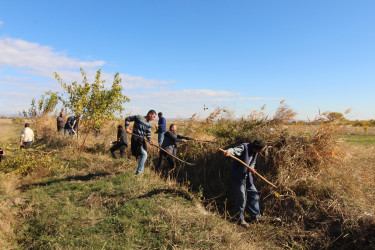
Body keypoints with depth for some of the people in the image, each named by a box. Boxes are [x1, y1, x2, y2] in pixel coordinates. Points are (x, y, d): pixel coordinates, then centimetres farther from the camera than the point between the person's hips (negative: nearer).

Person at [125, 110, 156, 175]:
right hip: (136, 139, -8)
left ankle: (139, 172, 32)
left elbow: (148, 134, 6)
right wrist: (127, 128, -14)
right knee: (144, 154, -14)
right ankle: (139, 172, -5)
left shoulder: (149, 124, 6)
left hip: (142, 140, 8)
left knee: (142, 155, 15)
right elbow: (127, 119, -5)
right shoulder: (139, 118, -12)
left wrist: (150, 140, -14)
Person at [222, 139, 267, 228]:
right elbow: (235, 150, -40)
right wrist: (228, 152, -63)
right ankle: (241, 219, 15)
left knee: (254, 194, 14)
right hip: (239, 176, -8)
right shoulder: (244, 147, -22)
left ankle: (256, 216, 32)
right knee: (241, 198, -2)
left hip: (247, 176, 8)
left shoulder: (255, 152, 3)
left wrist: (251, 168, -7)